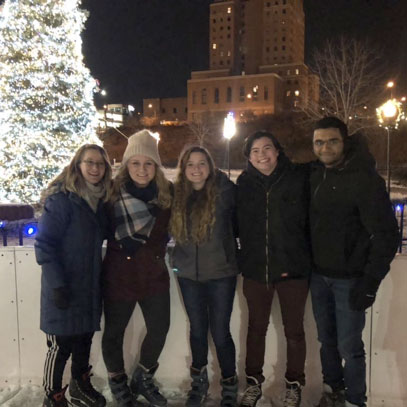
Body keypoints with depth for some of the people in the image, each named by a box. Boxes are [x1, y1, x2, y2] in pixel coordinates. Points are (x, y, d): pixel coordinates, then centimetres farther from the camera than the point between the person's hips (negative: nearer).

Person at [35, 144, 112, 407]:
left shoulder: (99, 200, 7)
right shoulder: (62, 198, -14)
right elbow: (44, 244, -18)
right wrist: (57, 284, -22)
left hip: (90, 287, 7)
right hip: (65, 289, -7)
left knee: (84, 339, 19)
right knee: (61, 345, 4)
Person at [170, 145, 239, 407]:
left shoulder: (224, 191, -10)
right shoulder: (177, 194, 1)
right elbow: (172, 229, 13)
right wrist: (176, 259, 8)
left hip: (221, 274, -3)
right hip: (188, 275, 3)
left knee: (220, 332, 3)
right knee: (198, 329, 16)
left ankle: (230, 386, 26)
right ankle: (199, 381, 37)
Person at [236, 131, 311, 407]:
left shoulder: (298, 178, -9)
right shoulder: (244, 183, -1)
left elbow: (312, 221, -7)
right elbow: (236, 224, 6)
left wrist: (308, 261, -9)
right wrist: (244, 259, 1)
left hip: (293, 269, -2)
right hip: (255, 269, 2)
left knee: (294, 330, 14)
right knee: (256, 328, 18)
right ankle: (254, 382, 37)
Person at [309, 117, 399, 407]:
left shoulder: (364, 178, -14)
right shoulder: (314, 175, 2)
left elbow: (386, 233, -14)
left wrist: (371, 281, -17)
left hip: (349, 279, -5)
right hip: (318, 275, 5)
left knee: (349, 346, 3)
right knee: (327, 339, 17)